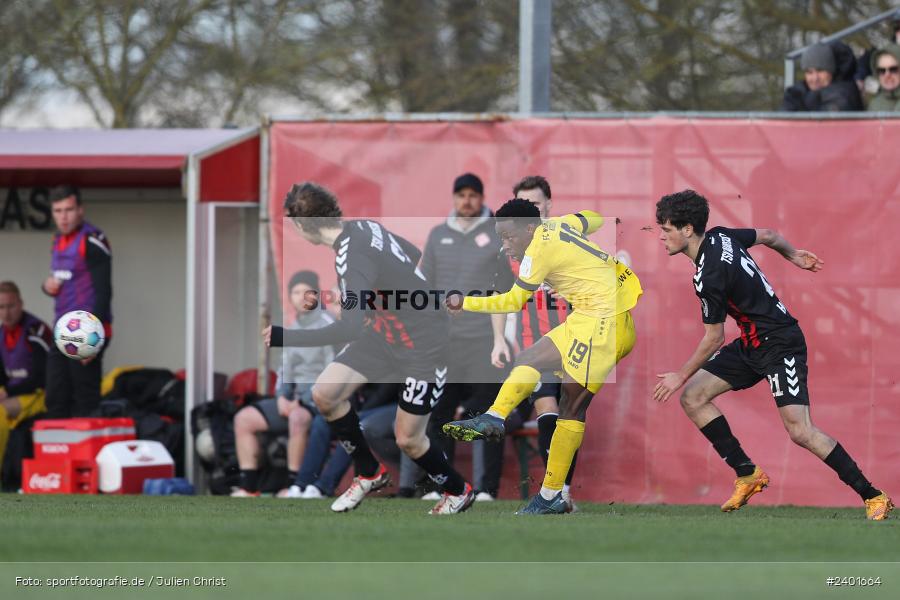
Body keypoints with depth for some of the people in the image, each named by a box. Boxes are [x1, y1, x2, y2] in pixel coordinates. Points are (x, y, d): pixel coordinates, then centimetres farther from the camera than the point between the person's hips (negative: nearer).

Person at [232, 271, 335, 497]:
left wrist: (302, 401, -19)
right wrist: (282, 396, 0)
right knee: (244, 418, 3)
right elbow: (286, 369, 20)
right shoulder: (293, 329, 17)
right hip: (296, 398, 9)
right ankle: (248, 486, 0)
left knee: (297, 418, -40)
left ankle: (293, 485, -32)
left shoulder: (326, 326, -9)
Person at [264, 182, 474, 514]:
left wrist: (285, 337, -37)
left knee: (407, 439, -1)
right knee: (325, 393, -2)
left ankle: (458, 492, 27)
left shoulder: (351, 256, -31)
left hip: (422, 346, -9)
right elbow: (414, 256, 11)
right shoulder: (363, 227, -5)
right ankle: (369, 474, 17)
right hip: (384, 332, 9)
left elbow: (351, 326, -39)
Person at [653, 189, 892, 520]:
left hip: (780, 346, -10)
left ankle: (873, 497, -9)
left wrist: (681, 376, -4)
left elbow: (713, 338, -16)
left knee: (800, 431, -17)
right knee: (693, 398, 3)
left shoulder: (709, 277, -25)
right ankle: (747, 474, 8)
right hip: (752, 345, 10)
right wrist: (793, 255, 38)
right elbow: (768, 235, 17)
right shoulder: (719, 236, 1)